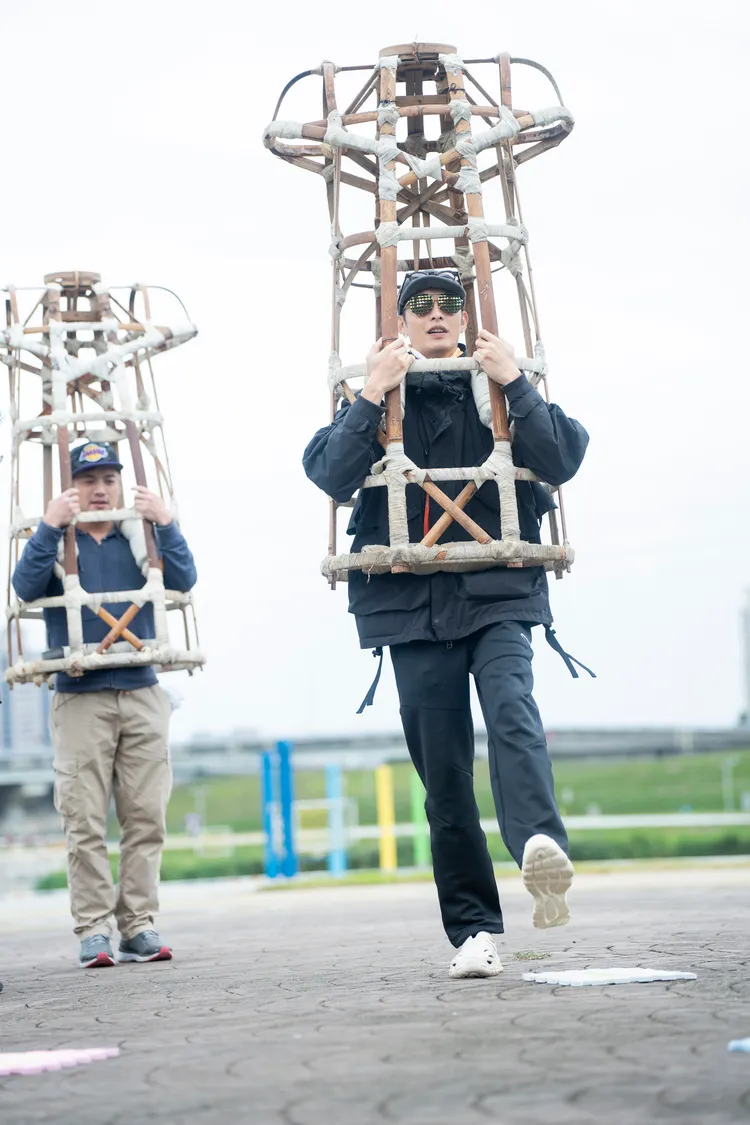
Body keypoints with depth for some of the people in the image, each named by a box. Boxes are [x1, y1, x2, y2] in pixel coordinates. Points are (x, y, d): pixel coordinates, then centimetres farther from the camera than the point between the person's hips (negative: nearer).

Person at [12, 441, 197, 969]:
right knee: (86, 822, -6)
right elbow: (27, 586, -12)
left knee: (146, 816, 0)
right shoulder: (56, 542, 7)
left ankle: (139, 925, 5)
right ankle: (94, 930, -4)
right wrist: (51, 526, -22)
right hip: (80, 700, -2)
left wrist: (166, 523, -17)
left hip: (142, 696, 2)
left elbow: (183, 581, -4)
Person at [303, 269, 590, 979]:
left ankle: (540, 845, -51)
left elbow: (562, 460, -3)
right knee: (443, 772, 0)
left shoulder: (498, 390, 12)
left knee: (511, 708, -28)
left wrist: (514, 382, -9)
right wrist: (371, 395, -12)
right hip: (412, 603, 1)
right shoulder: (377, 401, 12)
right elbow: (330, 473, -5)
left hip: (498, 593, -1)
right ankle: (473, 929, 4)